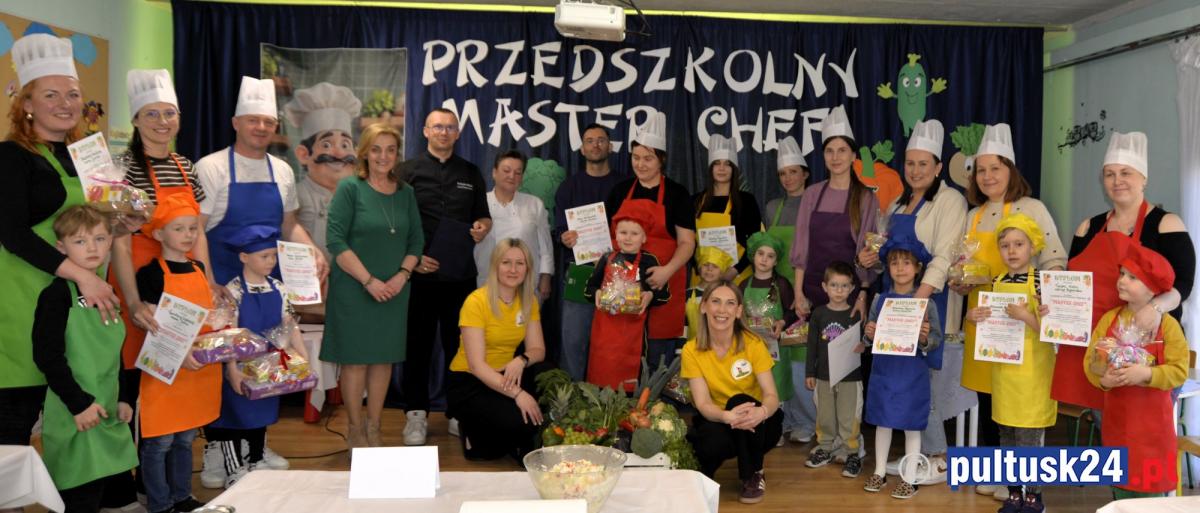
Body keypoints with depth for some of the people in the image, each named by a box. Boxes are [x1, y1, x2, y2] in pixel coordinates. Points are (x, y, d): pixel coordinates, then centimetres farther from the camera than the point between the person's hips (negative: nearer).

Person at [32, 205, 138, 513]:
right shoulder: (58, 295, -11)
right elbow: (47, 356, -17)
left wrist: (120, 400, 14)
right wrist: (79, 403, -18)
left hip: (105, 414, 7)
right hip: (73, 417, -7)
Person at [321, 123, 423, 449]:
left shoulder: (405, 192, 9)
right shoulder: (350, 188, -5)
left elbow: (416, 241, 10)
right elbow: (336, 242, -11)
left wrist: (401, 276, -6)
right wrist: (369, 281, -15)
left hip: (394, 292, 4)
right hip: (354, 290, -4)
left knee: (384, 358, 8)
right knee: (355, 359, 2)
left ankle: (374, 429, 21)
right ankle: (355, 432, 15)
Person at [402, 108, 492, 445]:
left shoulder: (471, 173, 15)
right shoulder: (408, 171, 4)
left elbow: (483, 215, 20)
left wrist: (483, 226, -3)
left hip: (461, 274, 3)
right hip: (419, 273, -3)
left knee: (458, 344, 7)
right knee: (418, 344, 4)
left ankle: (458, 413, 17)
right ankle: (417, 414, 14)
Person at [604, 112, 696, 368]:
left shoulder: (676, 193, 1)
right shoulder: (620, 190, 11)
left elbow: (687, 242, -3)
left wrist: (667, 270, -19)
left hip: (661, 283, -3)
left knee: (658, 354, 0)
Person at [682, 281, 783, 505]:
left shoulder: (753, 343, -13)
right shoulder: (691, 350, -11)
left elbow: (771, 395, -19)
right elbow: (703, 403, -19)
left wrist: (762, 412, -43)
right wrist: (727, 416, -42)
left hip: (758, 425, 1)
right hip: (717, 421, -1)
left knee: (740, 400, -32)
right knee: (714, 441, -36)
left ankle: (754, 476, -8)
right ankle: (701, 474, 2)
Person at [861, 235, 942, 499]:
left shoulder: (926, 302, -6)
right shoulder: (880, 300, 3)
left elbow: (937, 339, -6)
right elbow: (870, 335, 10)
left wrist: (925, 339, -27)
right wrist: (868, 334, -12)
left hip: (913, 374, -3)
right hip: (883, 371, 3)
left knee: (912, 426, 5)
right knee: (882, 422, 12)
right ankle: (879, 472, 25)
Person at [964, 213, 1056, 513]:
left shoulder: (1039, 281, -9)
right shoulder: (998, 283, 7)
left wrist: (1025, 315, -26)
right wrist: (975, 317, -3)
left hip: (1032, 372, -6)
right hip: (1003, 369, 6)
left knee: (1030, 437, 0)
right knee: (1007, 436, 13)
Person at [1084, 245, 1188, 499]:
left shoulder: (1167, 325, -9)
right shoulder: (1109, 319, 0)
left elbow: (1179, 370, -12)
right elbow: (1090, 361, -2)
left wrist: (1147, 374, -27)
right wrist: (1102, 379, -21)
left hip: (1152, 419, -3)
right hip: (1117, 415, 3)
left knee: (1152, 483, 3)